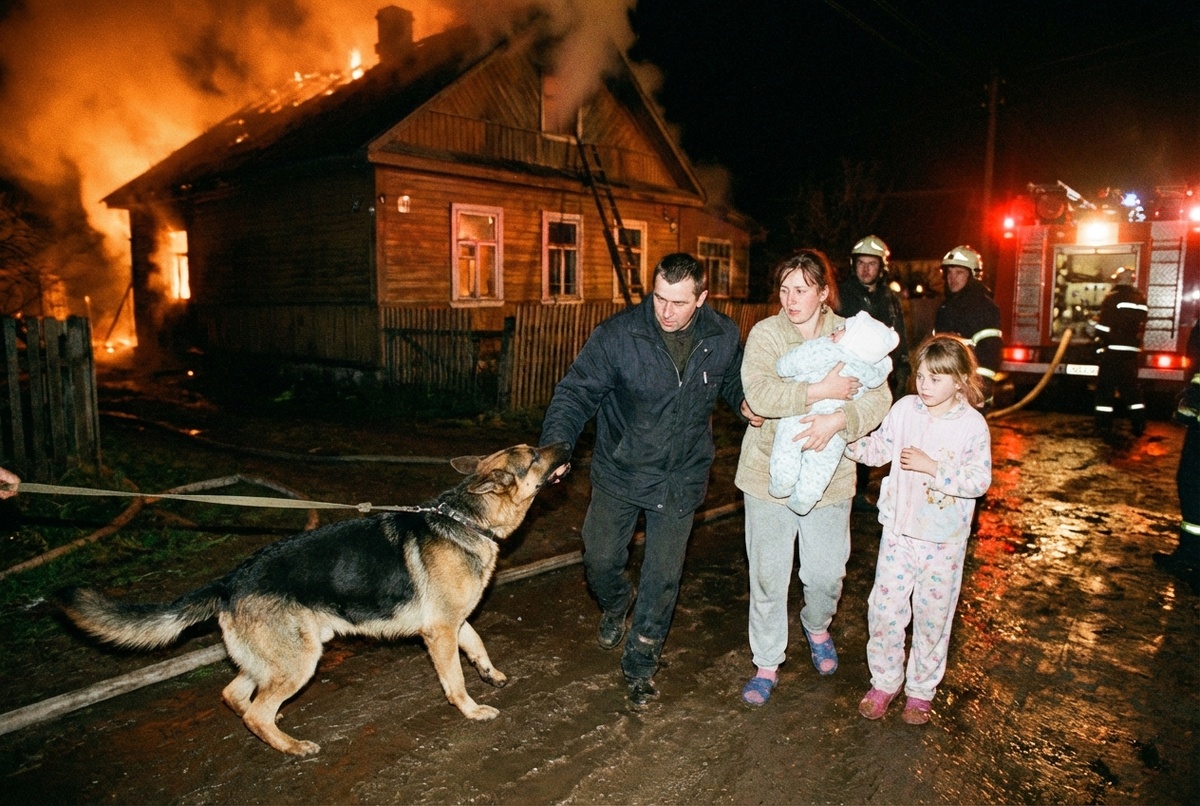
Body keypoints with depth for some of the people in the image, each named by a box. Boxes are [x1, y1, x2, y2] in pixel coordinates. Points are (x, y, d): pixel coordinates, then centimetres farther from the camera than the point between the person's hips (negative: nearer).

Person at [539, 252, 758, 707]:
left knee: (663, 575, 9)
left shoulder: (724, 337, -8)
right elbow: (577, 392, -18)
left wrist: (744, 403, -9)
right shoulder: (617, 335, -19)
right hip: (619, 471, -1)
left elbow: (732, 381, 12)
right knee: (600, 560, 11)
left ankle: (640, 665, 31)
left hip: (681, 479, 1)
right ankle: (616, 604, 50)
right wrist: (555, 445, -33)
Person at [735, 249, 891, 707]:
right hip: (770, 474, -1)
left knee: (826, 573, 12)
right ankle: (767, 662, 29)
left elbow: (878, 398, -11)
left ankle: (817, 626, 47)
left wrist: (838, 420, -29)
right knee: (768, 576, 8)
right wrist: (823, 391, -25)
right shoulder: (765, 334, -8)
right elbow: (759, 393, -24)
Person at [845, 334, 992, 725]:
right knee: (884, 609, 6)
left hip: (944, 541, -2)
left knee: (932, 616, 12)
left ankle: (921, 689, 31)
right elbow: (878, 449, 6)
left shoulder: (973, 425, -11)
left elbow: (979, 480, -15)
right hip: (899, 532, 3)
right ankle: (884, 681, 27)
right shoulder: (904, 408, -3)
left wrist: (932, 467, -24)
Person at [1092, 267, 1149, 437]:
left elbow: (1103, 328, -12)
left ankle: (1104, 424, 1)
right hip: (1132, 351, 5)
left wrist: (1100, 347, -2)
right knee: (1131, 387, 12)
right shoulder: (1141, 300, 11)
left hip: (1112, 351, -5)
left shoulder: (1111, 299, -7)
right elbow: (1140, 326, 13)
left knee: (1105, 386, 1)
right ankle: (1139, 425, 9)